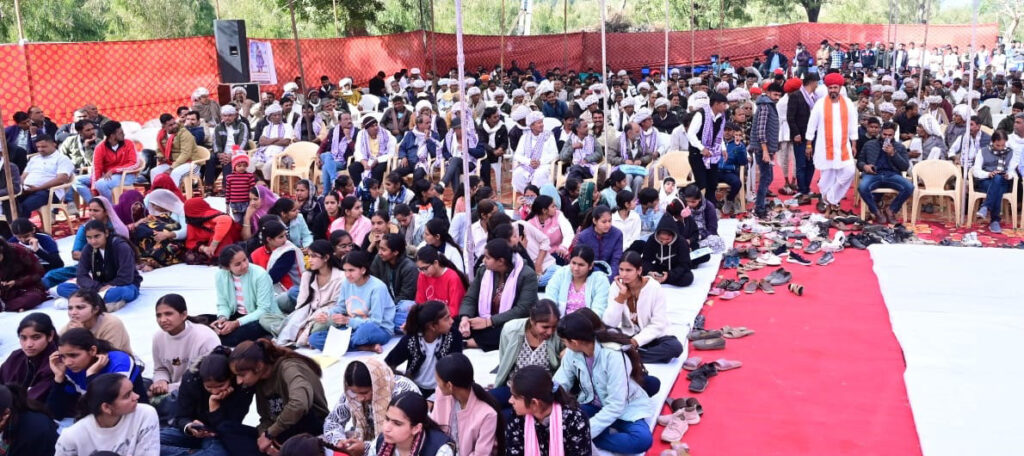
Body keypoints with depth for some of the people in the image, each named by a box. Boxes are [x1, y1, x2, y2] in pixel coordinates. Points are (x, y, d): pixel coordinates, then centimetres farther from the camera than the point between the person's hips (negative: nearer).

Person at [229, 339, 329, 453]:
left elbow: (299, 404, -43)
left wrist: (269, 434, -32)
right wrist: (264, 434, -22)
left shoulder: (288, 368, -24)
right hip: (284, 432, 7)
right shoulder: (260, 379, 0)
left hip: (312, 427, -7)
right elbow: (266, 417, 1)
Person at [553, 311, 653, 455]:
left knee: (643, 439, -34)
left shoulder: (614, 356, -29)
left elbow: (615, 406, -30)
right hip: (593, 405, 4)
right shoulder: (572, 352, -11)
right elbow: (559, 385, -12)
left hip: (622, 408, -4)